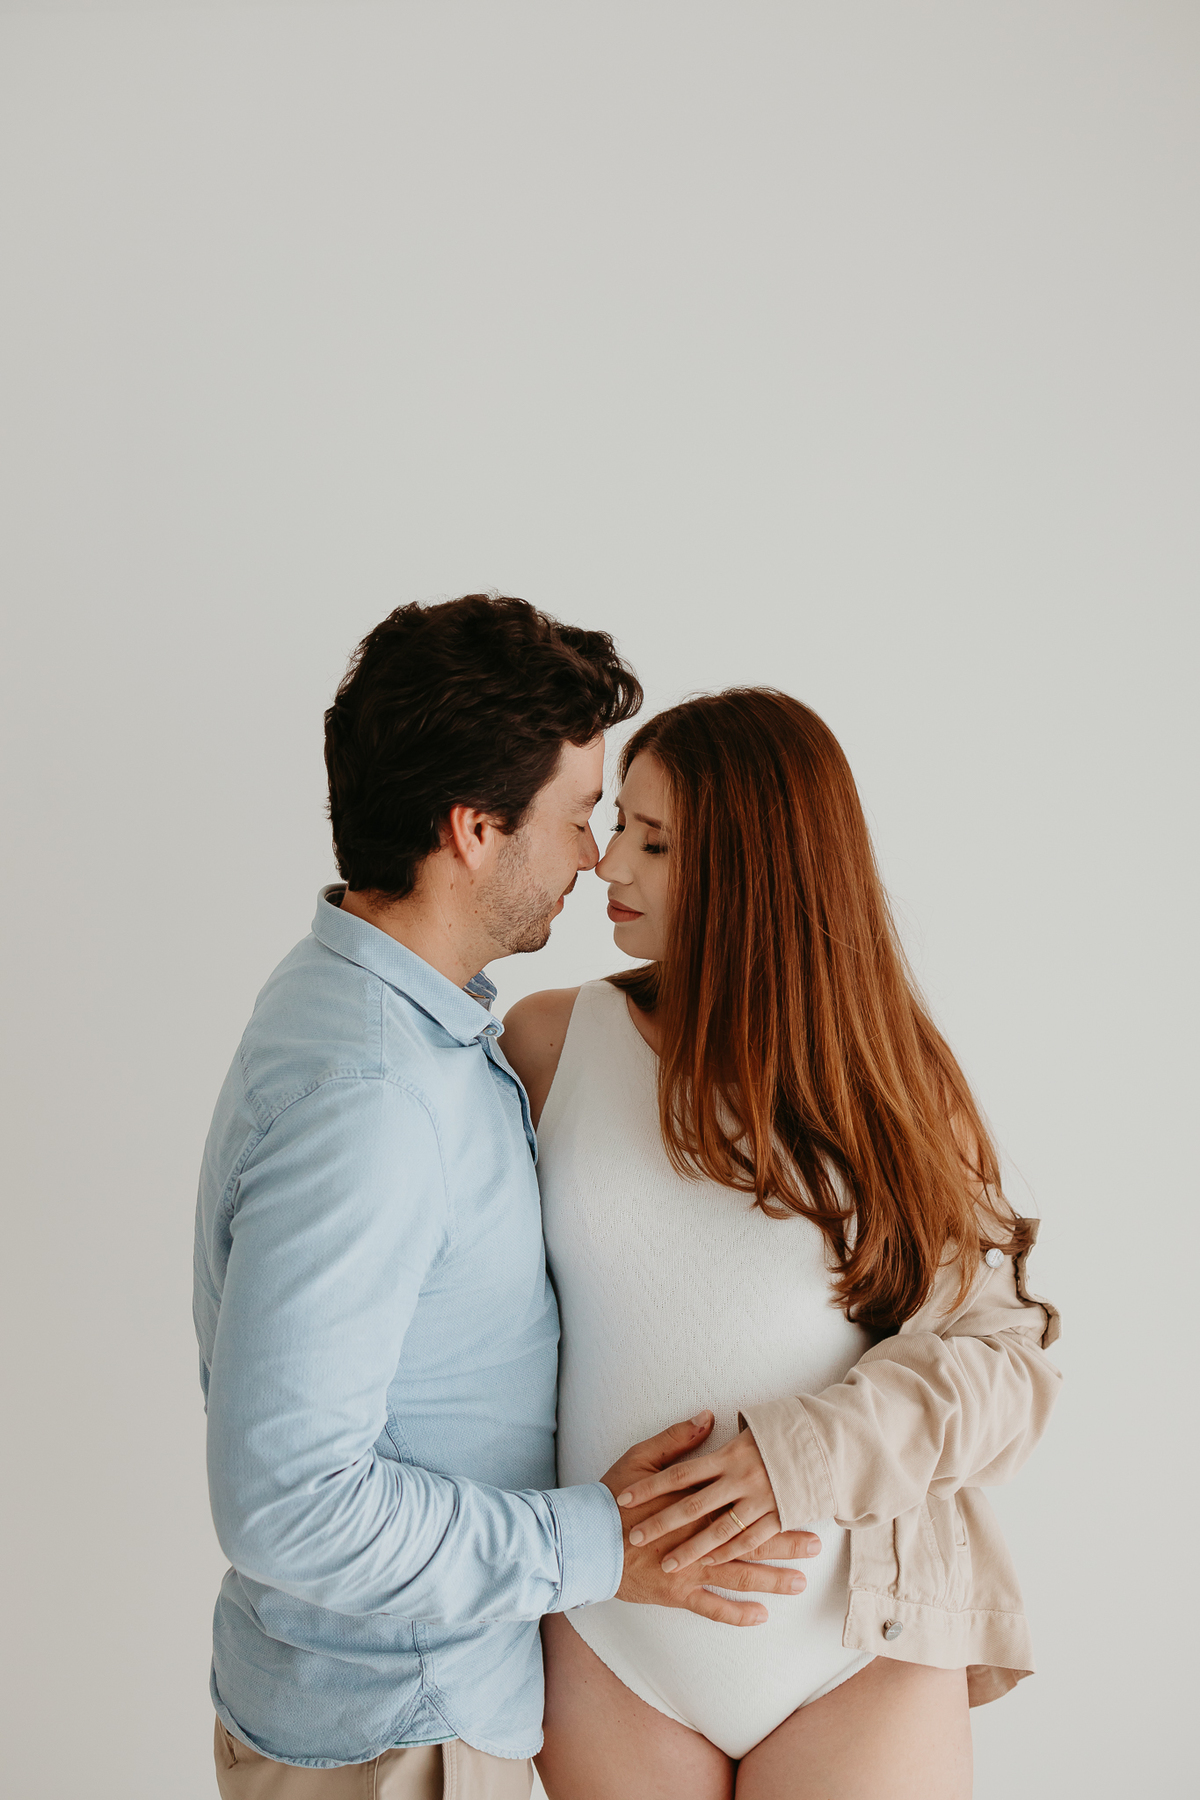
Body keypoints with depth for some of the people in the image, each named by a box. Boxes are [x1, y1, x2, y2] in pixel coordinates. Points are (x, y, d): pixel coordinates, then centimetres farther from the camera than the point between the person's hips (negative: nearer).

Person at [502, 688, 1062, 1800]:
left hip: (861, 1642, 0)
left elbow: (1004, 1355, -7)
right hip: (613, 1642, 1)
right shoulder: (549, 1043, -3)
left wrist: (804, 1455, -21)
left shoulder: (890, 1087, -4)